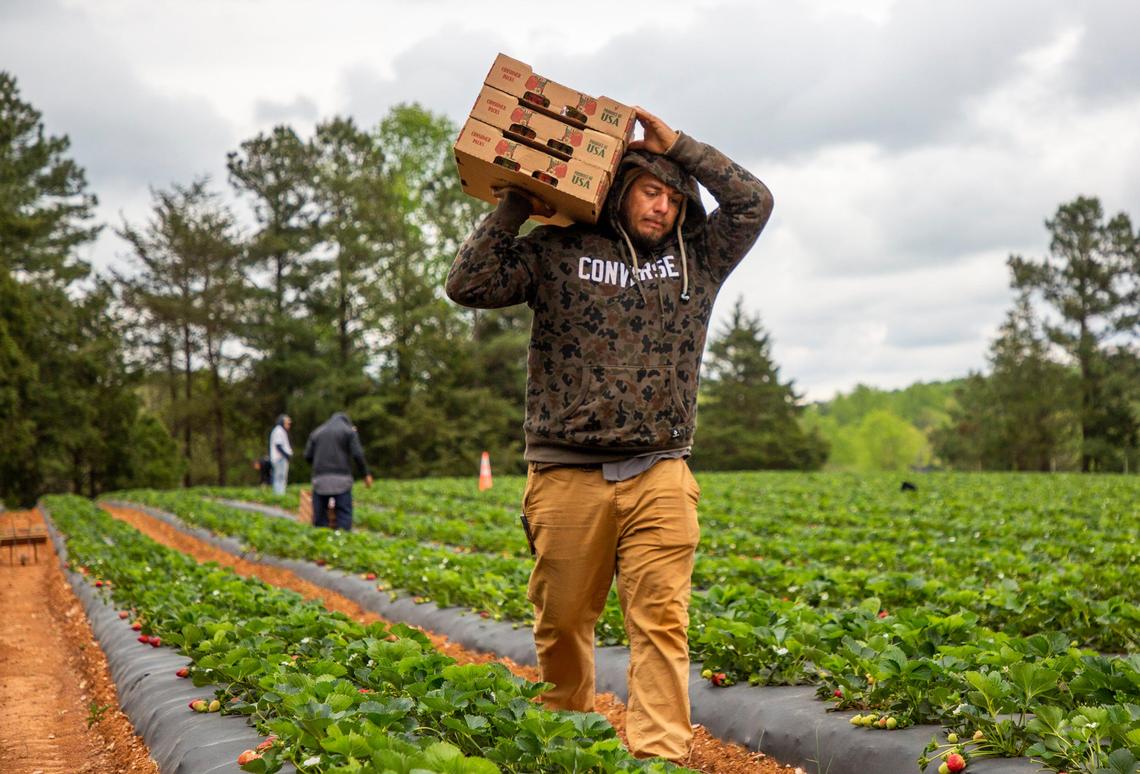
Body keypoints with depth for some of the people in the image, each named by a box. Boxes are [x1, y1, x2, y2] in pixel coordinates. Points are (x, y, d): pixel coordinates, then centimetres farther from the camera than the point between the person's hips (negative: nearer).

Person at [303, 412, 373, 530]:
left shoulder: (316, 433, 18)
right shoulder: (349, 431, 8)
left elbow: (308, 456, 11)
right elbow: (358, 455, -3)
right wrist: (366, 474, 3)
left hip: (320, 479, 3)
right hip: (341, 478, -3)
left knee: (319, 513, 6)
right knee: (344, 514, -3)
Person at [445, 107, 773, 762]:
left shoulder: (696, 259, 15)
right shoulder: (556, 251, 7)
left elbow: (755, 201, 7)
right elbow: (469, 286, -1)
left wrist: (676, 145, 6)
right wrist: (513, 210, -1)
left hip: (660, 478, 1)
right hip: (567, 476, -1)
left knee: (662, 625, -7)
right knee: (563, 624, 9)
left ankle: (661, 758, -6)